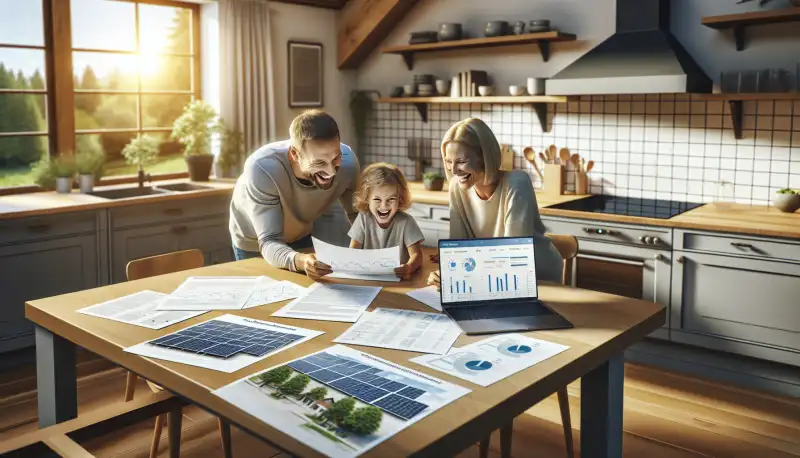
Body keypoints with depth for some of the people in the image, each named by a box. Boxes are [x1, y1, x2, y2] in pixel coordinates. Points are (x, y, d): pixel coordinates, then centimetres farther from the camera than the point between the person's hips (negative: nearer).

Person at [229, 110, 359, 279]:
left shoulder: (347, 161, -29)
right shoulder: (262, 168, -39)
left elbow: (358, 215, -14)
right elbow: (269, 242, -40)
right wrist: (298, 260, -61)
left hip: (301, 235, 3)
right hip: (254, 242, -3)